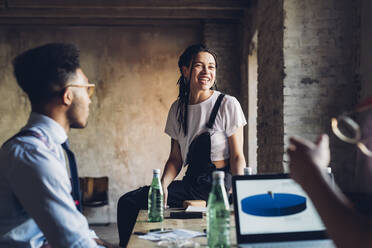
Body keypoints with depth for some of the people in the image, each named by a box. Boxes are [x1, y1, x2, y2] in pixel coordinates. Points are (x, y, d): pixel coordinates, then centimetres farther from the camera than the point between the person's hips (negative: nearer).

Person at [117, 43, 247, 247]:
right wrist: (163, 184, -8)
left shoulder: (228, 104, -4)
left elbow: (237, 157, -5)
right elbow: (175, 158, 11)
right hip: (191, 183, 5)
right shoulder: (178, 108, 9)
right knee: (128, 202, -7)